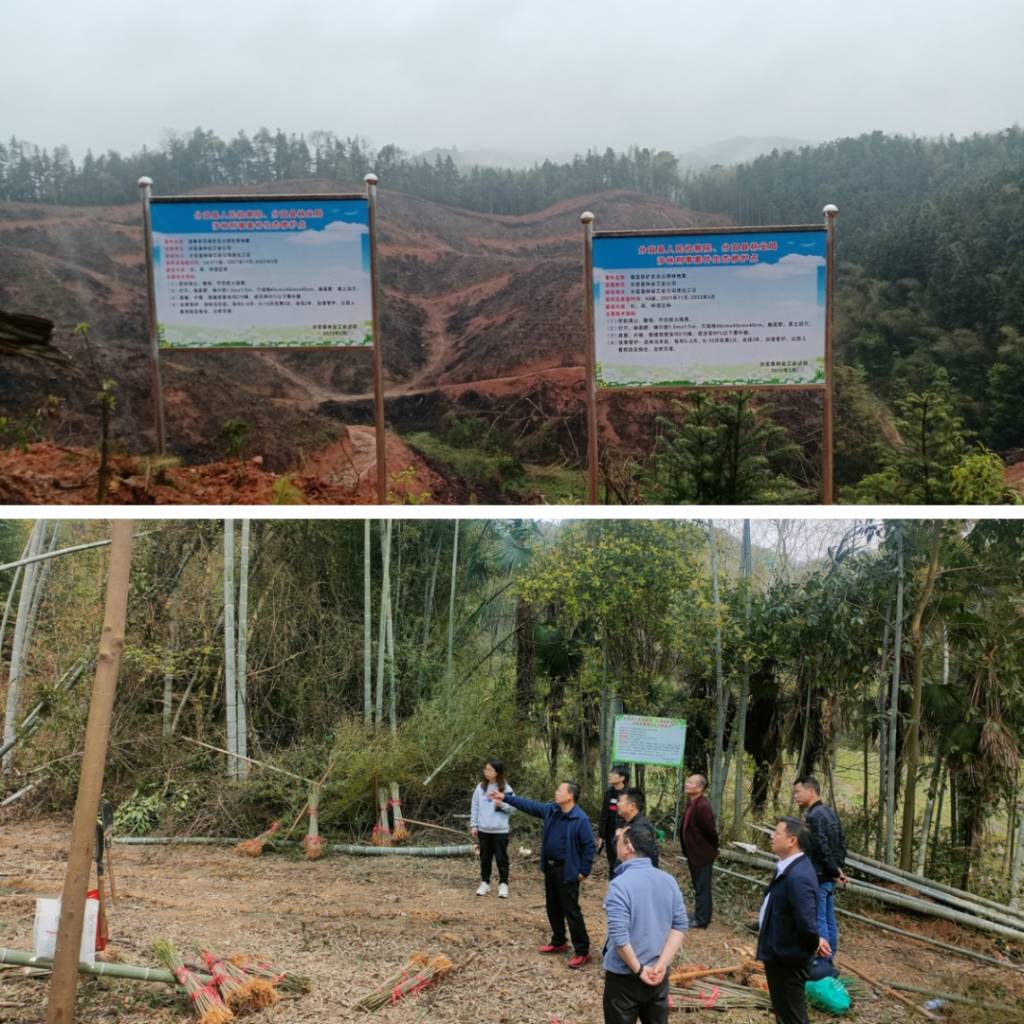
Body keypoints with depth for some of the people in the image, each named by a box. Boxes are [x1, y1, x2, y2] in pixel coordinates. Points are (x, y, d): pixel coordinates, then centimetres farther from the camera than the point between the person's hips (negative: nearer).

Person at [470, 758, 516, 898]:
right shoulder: (480, 788, 2)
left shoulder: (506, 789, -6)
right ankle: (485, 883, 26)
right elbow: (475, 808, 6)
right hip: (483, 830, 3)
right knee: (485, 858, 13)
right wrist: (474, 825, 2)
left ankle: (503, 884, 17)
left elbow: (513, 808, -6)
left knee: (501, 858, 5)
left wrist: (501, 803, -22)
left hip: (500, 830, -3)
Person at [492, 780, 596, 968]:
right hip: (550, 867, 8)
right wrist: (505, 797, 8)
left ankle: (582, 951, 3)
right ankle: (558, 942, 36)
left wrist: (584, 871, -14)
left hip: (567, 871, -8)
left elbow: (589, 846, -16)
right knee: (552, 907, 19)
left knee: (571, 911, -5)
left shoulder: (581, 820, -20)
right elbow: (529, 805, 10)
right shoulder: (551, 810, 2)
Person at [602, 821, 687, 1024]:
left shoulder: (620, 884, -21)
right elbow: (680, 926, -2)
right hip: (658, 976, 5)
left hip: (624, 977, -5)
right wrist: (661, 965, -7)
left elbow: (619, 937, -25)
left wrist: (638, 970, -13)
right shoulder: (669, 880, -2)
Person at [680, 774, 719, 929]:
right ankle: (699, 915, 33)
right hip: (694, 852, 10)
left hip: (702, 853, -10)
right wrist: (687, 850, 15)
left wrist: (713, 849, -7)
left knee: (702, 887, 3)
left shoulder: (702, 806, -26)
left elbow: (710, 831, -21)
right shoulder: (692, 803, 5)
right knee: (699, 886, 21)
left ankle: (701, 919, 13)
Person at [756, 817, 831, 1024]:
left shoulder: (798, 876, -30)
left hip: (787, 959, -10)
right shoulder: (790, 867, 4)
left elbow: (806, 920, -33)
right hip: (782, 954, 10)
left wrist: (814, 945, -15)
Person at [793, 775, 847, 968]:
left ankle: (820, 964, 2)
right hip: (829, 878, 10)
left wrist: (834, 871, -12)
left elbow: (822, 848, -23)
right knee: (829, 920, 15)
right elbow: (841, 843, 13)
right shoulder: (830, 812, 11)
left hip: (817, 877, -10)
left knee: (818, 922, -3)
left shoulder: (812, 816, -19)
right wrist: (839, 868, 8)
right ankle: (828, 961, 23)